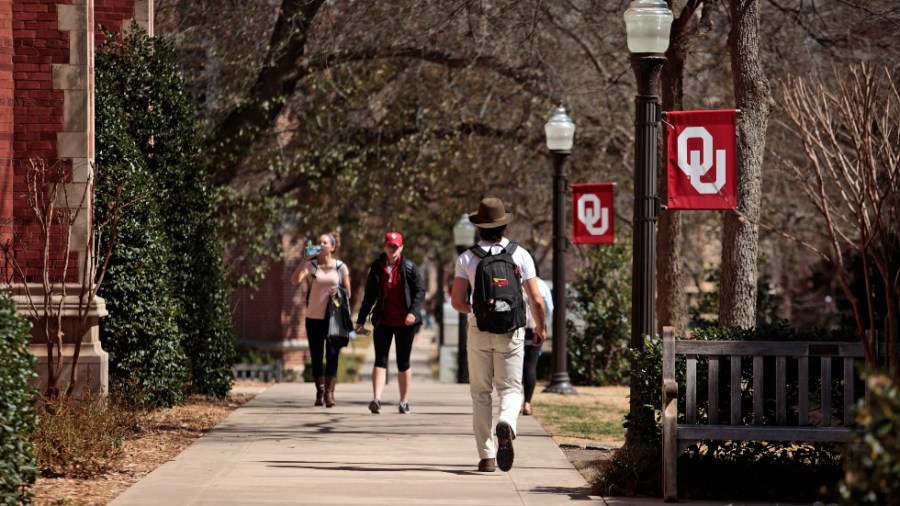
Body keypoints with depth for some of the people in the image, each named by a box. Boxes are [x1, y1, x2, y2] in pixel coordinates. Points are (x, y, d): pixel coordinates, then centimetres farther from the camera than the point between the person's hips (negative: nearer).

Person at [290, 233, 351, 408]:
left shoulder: (340, 267, 5)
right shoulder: (310, 265, 1)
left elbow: (348, 293, 10)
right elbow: (295, 280, -15)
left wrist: (338, 293, -12)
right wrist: (305, 259, -18)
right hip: (314, 317, 1)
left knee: (332, 354, -7)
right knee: (316, 356, 5)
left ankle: (329, 392, -3)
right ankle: (320, 392, 15)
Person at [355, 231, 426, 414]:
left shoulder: (409, 267, -2)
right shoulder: (376, 267, 4)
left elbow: (420, 290, -2)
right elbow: (369, 295, 9)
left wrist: (413, 311, -18)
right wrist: (361, 320, 9)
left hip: (405, 323, -1)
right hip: (383, 322, 1)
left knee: (403, 363, 7)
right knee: (380, 360, -7)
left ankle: (404, 401, 15)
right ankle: (376, 399, -16)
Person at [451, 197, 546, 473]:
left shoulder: (467, 258, -1)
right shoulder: (520, 255, -1)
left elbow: (457, 301, -4)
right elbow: (536, 299, -3)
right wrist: (540, 327, 14)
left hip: (479, 330, 0)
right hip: (511, 330, 0)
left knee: (480, 393, 9)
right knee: (511, 388, 7)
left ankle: (487, 455, 6)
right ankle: (506, 424, -26)